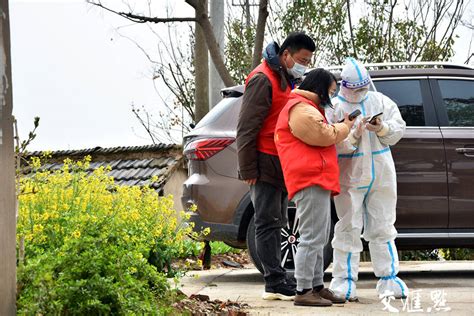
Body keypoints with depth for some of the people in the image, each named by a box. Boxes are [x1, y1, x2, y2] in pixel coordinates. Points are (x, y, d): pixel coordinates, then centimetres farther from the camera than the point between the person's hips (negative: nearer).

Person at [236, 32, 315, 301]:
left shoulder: (289, 81, 17)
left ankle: (277, 280, 16)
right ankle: (275, 283, -11)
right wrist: (248, 169, -18)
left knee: (277, 223, 11)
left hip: (282, 165, 9)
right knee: (268, 223, -9)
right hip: (265, 165, -9)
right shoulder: (264, 80, -13)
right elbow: (247, 127, -16)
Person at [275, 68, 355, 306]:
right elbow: (324, 135, -17)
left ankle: (317, 287, 22)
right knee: (312, 238, -15)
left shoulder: (307, 108, 27)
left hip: (315, 181, 12)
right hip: (310, 180, -12)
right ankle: (303, 291, -17)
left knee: (318, 238, 16)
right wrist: (345, 126, 0)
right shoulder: (301, 109, -10)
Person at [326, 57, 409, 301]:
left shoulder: (380, 101, 7)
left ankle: (389, 279, 13)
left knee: (382, 229, 8)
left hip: (382, 177, 3)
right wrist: (354, 134, -27)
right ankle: (344, 281, 1)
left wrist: (382, 129, -16)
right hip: (349, 178, -3)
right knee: (349, 229, -3)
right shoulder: (334, 108, -5)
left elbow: (399, 127, 3)